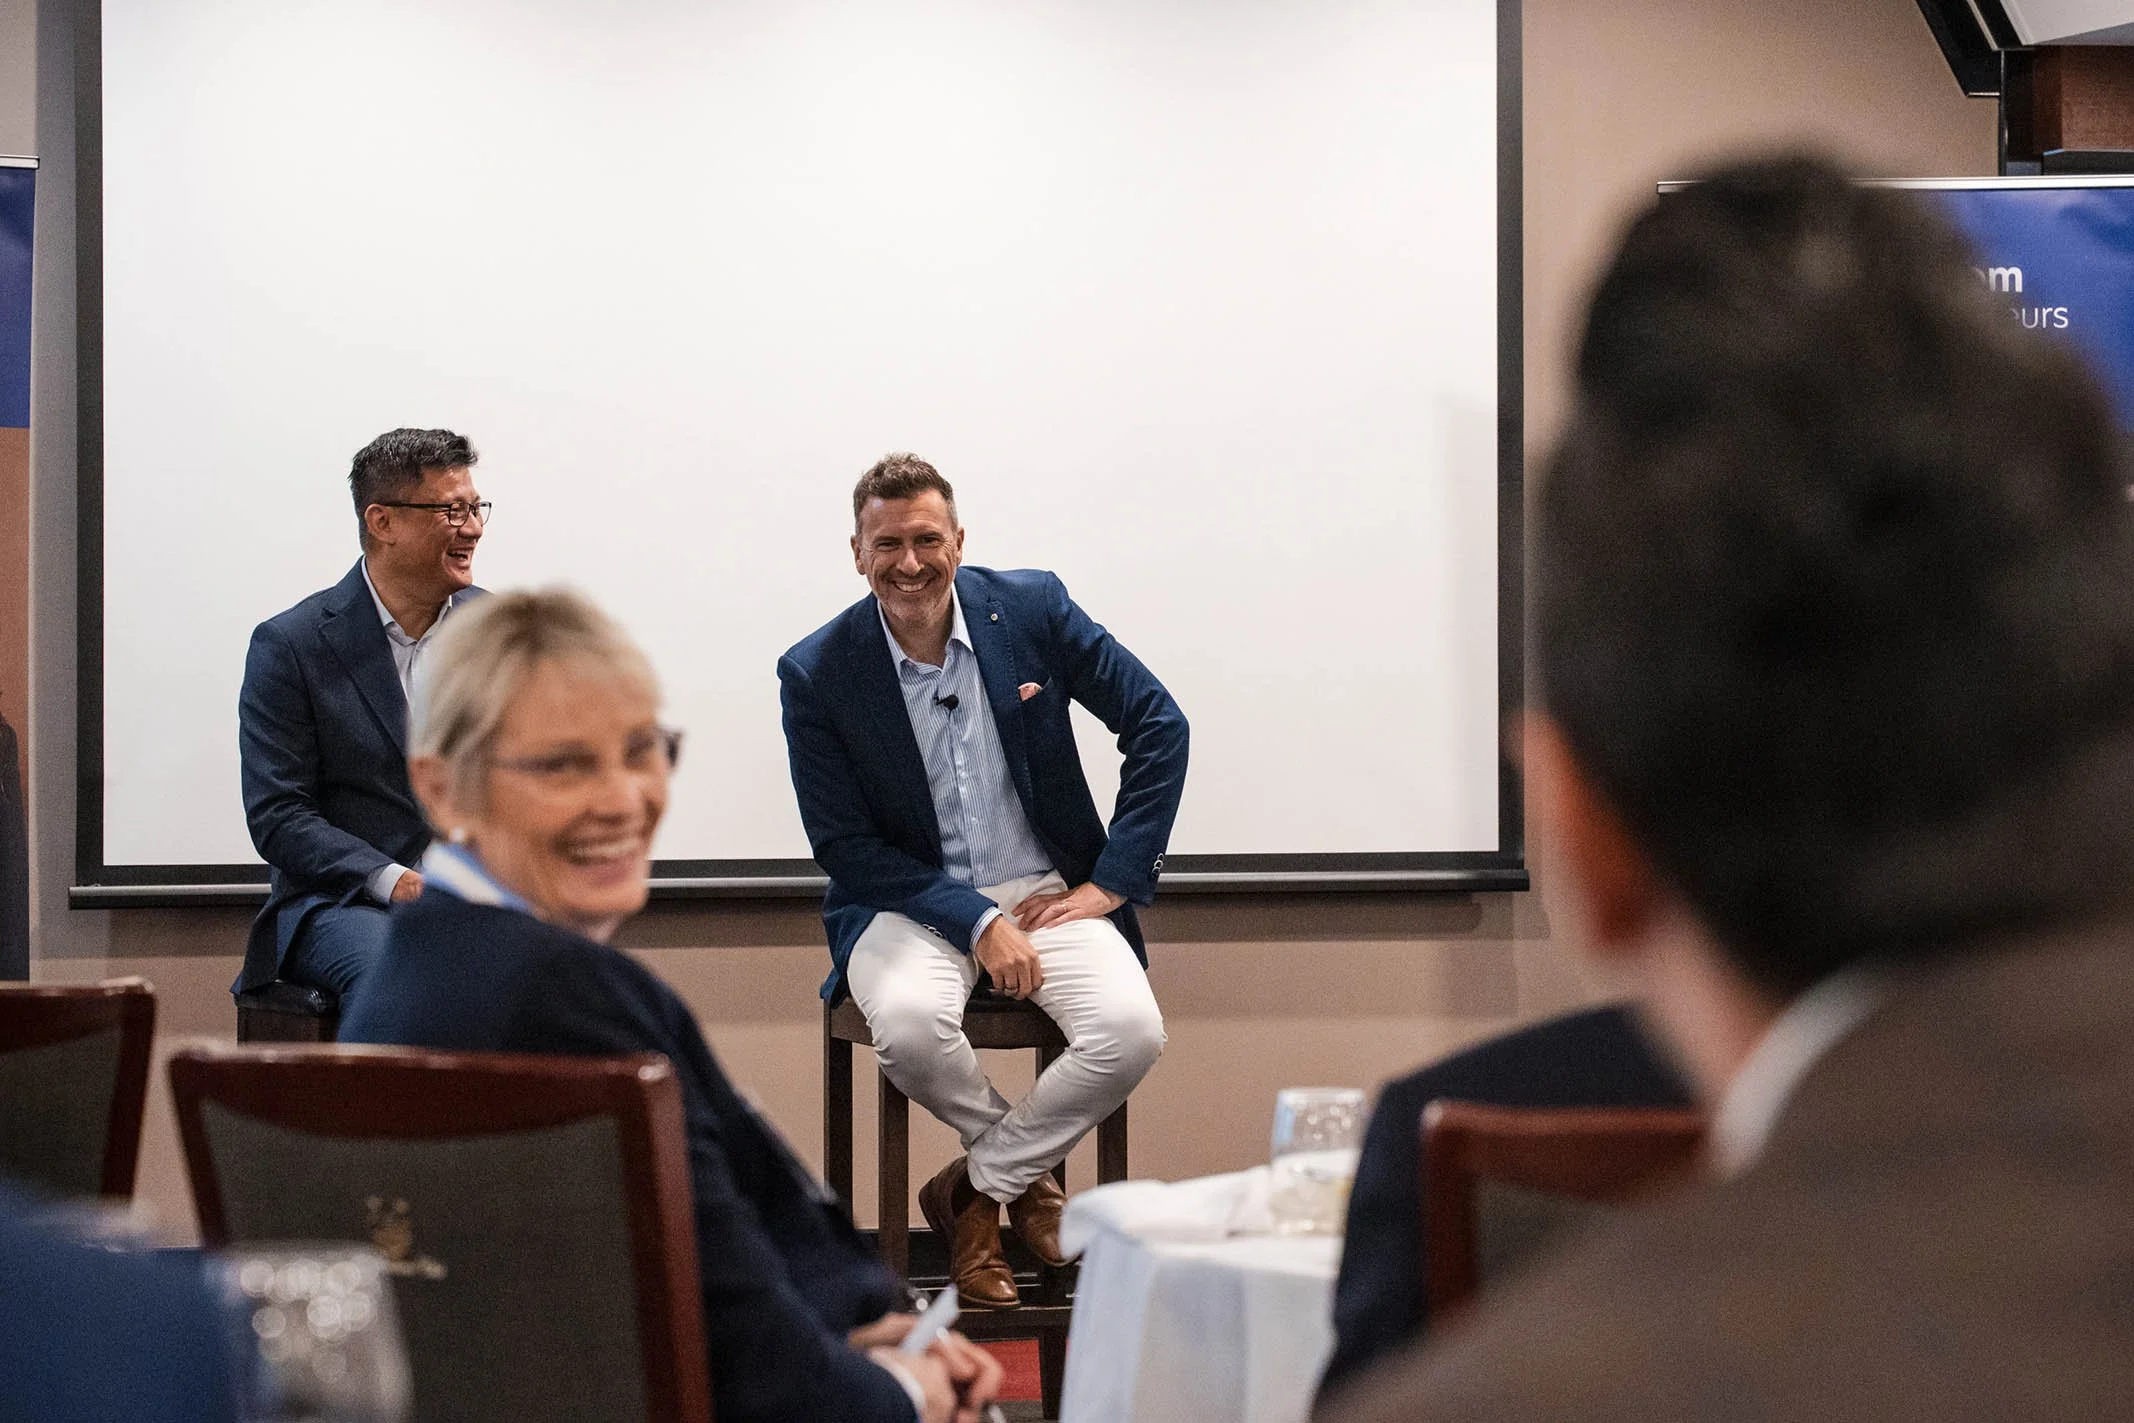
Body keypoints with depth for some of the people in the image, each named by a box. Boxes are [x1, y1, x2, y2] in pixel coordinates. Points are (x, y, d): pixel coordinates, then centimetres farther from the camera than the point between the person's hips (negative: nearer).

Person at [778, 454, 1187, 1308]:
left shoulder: (1032, 608, -4)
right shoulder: (817, 674, -8)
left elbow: (1158, 724, 1)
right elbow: (844, 846, -6)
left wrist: (1110, 883, -6)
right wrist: (976, 924, -18)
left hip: (1047, 889, 1)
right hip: (907, 901, -1)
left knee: (1131, 1030, -27)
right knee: (909, 1023, -35)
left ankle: (978, 1187, -2)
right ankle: (1029, 1176, -3)